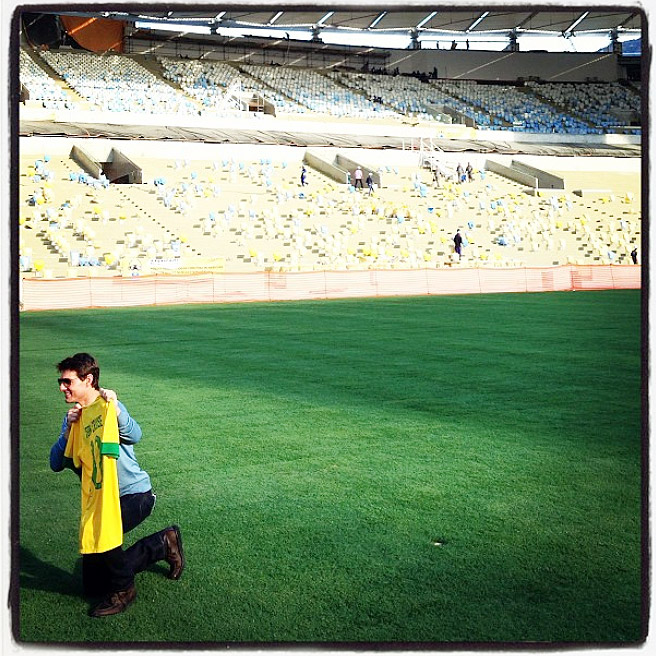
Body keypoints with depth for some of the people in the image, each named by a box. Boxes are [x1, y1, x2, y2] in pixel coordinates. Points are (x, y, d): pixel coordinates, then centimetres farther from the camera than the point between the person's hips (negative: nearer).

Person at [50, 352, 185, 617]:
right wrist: (69, 430, -14)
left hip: (133, 494, -8)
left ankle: (122, 590, -5)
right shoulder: (74, 416, 6)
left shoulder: (107, 407, -14)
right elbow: (56, 464, -2)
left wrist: (114, 407, -44)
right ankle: (164, 544, 26)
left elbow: (134, 435, -34)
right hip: (98, 498, 8)